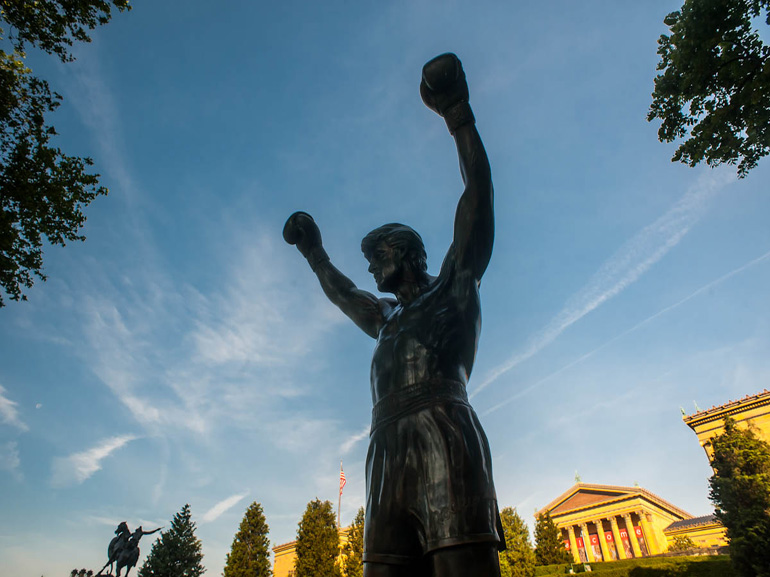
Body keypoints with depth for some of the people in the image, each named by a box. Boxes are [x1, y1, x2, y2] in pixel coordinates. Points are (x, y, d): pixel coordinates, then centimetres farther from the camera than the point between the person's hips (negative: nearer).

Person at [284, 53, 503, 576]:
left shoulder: (453, 288, 18)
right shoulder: (388, 320, 35)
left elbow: (478, 193, 9)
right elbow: (342, 293, 52)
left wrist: (458, 112, 5)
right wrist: (314, 252, 60)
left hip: (443, 438, -6)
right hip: (387, 454, 6)